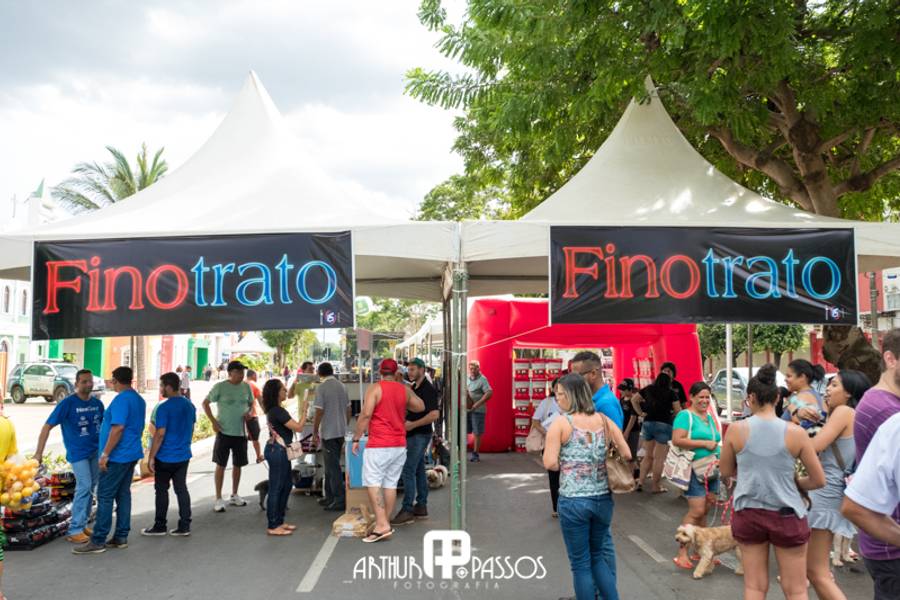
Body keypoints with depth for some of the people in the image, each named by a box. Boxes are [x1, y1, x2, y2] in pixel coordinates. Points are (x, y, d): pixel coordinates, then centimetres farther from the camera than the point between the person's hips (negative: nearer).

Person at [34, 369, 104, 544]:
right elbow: (47, 426, -11)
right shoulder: (68, 403, -12)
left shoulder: (97, 403, 3)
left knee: (90, 488, 11)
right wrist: (39, 453, -15)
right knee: (84, 487, -13)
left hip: (96, 451, 5)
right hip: (78, 453, -5)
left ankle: (82, 525, 25)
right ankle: (75, 531, -4)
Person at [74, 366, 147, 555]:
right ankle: (121, 537, 15)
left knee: (105, 497, -3)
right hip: (132, 454, 9)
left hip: (117, 456, -9)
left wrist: (105, 454, -21)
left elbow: (118, 428, -24)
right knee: (123, 494, 11)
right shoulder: (139, 400, 13)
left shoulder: (121, 399, -16)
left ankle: (98, 541, 0)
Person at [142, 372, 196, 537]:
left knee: (162, 490, 7)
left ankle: (160, 526, 16)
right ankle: (184, 526, 11)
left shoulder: (164, 408, -16)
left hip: (165, 458, -6)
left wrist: (151, 457, -12)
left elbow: (159, 434, -18)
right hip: (184, 456, 6)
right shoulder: (190, 405, 6)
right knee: (181, 489, 9)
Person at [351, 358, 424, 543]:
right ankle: (385, 524, 15)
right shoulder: (405, 390, 7)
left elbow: (366, 414, -15)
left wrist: (356, 439, -9)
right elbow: (420, 407, 19)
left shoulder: (375, 388, -7)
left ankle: (382, 524, -14)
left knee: (373, 483, -4)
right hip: (399, 445, 5)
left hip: (378, 445, -5)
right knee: (391, 484, 10)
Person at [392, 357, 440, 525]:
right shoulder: (414, 388, 13)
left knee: (408, 471, -10)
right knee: (419, 470, 13)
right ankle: (421, 507, 20)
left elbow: (434, 414, -25)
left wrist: (413, 424, -22)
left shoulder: (428, 389, -15)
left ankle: (407, 511, -7)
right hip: (414, 435, 10)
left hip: (420, 435, -10)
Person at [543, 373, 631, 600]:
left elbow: (550, 463, -16)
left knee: (580, 562, 8)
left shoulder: (560, 424, -10)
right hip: (603, 498, 5)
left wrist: (566, 463, 6)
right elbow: (627, 455, 5)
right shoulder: (604, 421, 3)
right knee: (599, 554, 22)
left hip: (573, 501, -4)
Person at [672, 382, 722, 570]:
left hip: (711, 470, 8)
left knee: (705, 511, 10)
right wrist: (704, 444, -18)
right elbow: (677, 440, -19)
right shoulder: (685, 415, -8)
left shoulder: (710, 417, 18)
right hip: (694, 469, -8)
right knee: (697, 511, -12)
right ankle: (682, 553, -5)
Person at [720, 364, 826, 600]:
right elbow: (819, 480, -2)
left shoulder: (736, 429, -8)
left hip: (748, 513, 1)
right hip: (787, 515, -1)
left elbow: (725, 471, 5)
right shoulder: (795, 432, -10)